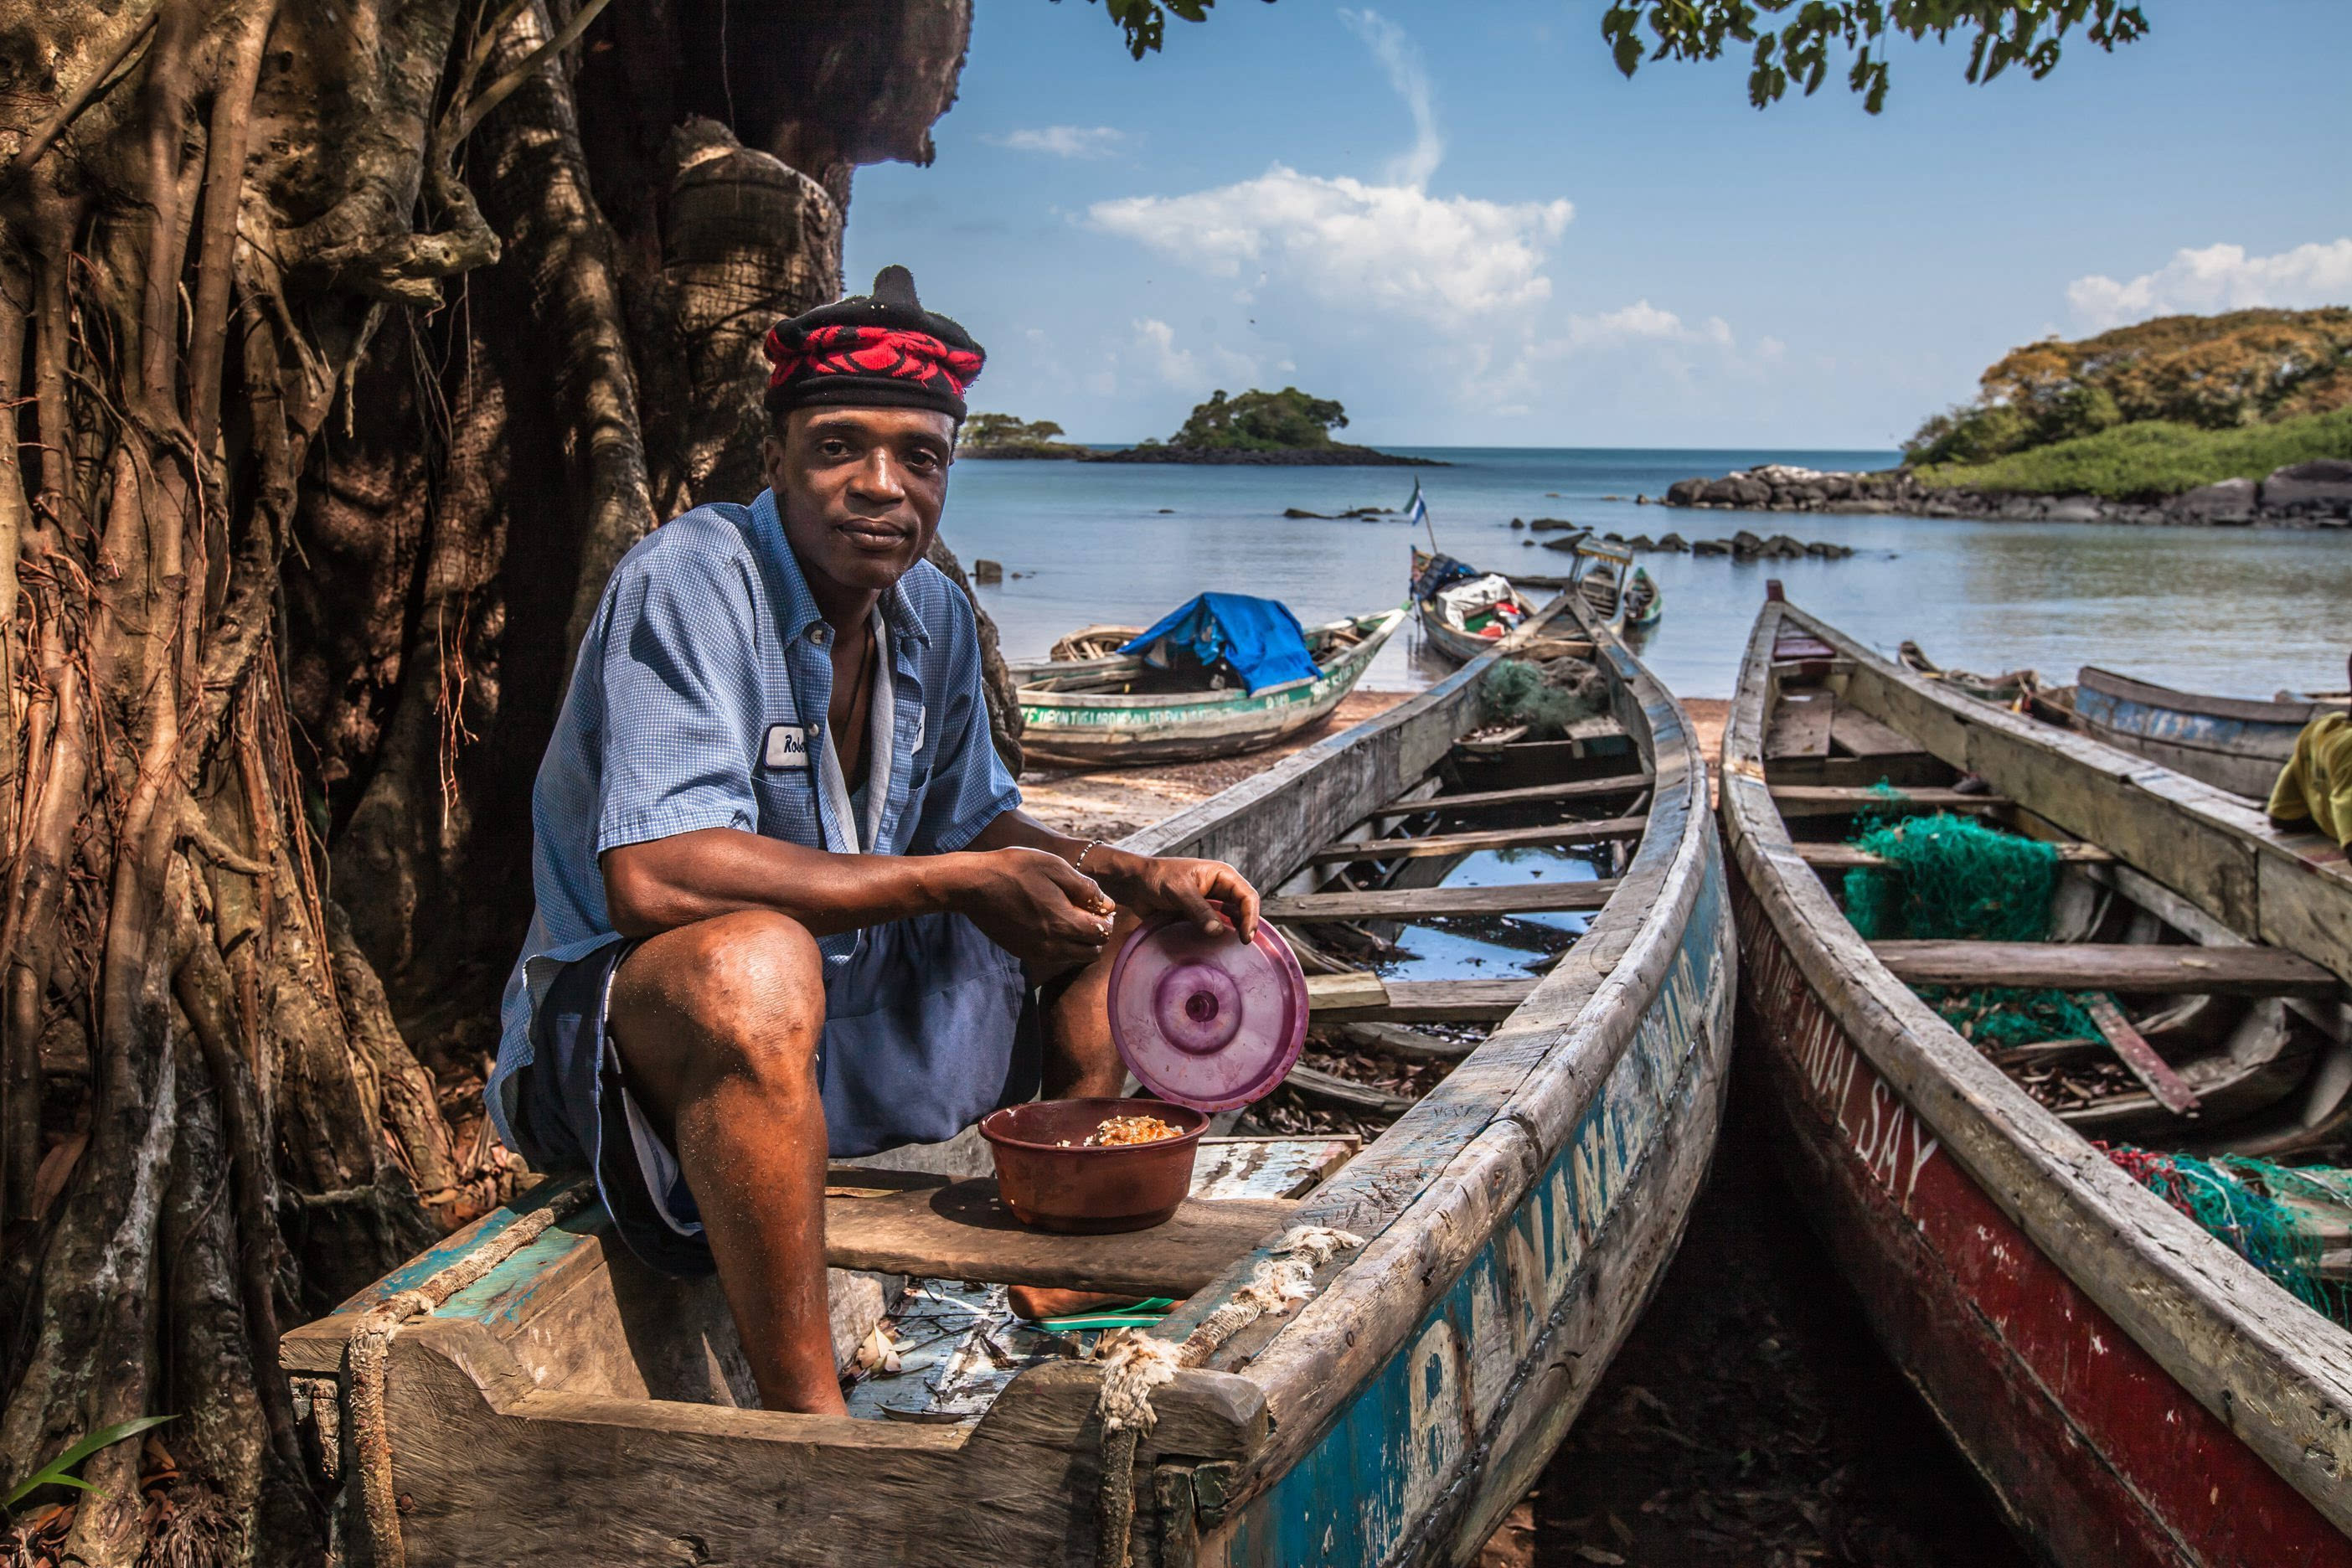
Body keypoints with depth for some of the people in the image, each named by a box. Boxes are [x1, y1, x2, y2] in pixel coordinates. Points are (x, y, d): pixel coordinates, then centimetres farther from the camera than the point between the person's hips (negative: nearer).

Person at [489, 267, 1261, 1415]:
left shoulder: (933, 614, 4)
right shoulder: (688, 584, -21)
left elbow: (975, 829, 14)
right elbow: (652, 875, -33)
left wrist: (1143, 879, -5)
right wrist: (955, 882, -28)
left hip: (856, 1017, 8)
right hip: (627, 1036, -8)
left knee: (1098, 919, 10)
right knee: (757, 960, -40)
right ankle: (807, 1417, -29)